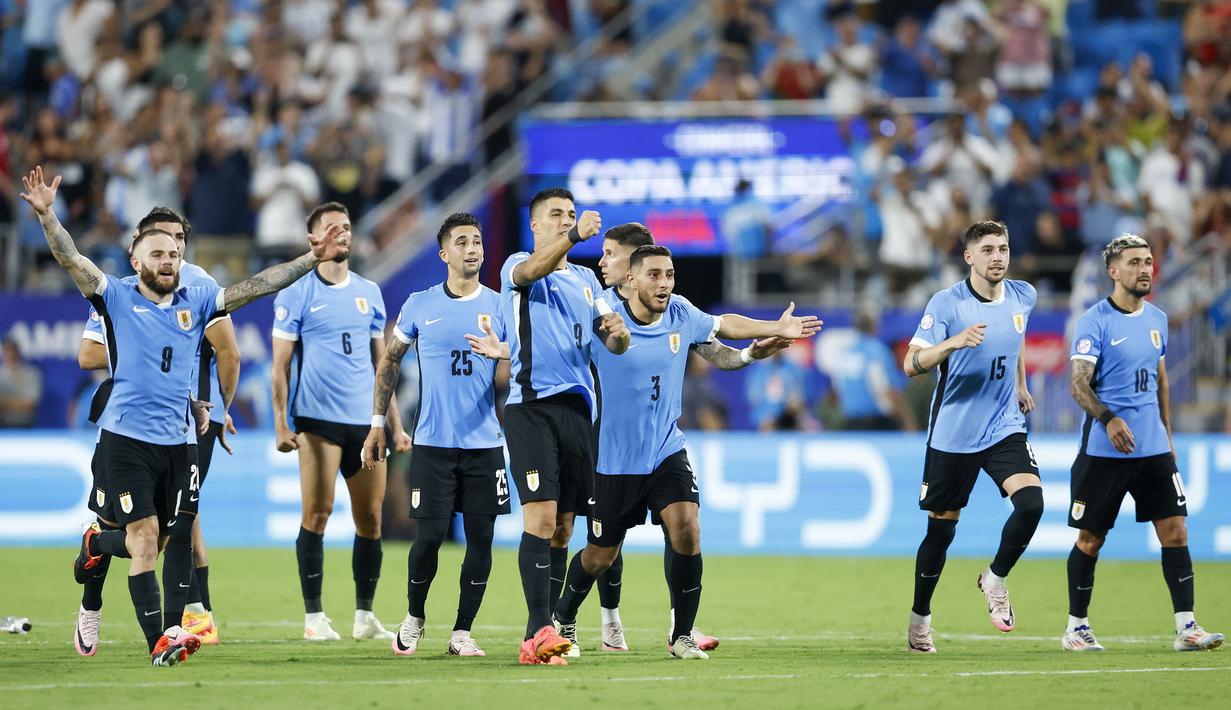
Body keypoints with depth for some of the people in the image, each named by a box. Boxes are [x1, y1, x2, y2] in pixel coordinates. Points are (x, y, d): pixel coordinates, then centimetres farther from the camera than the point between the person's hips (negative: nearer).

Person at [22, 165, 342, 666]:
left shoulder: (195, 303, 10)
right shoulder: (118, 299, -1)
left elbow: (254, 287, 10)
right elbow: (71, 260, -12)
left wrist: (311, 260, 5)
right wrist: (46, 214, -27)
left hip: (176, 439, 5)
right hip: (127, 438, -5)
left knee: (165, 539, 10)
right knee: (144, 536, -10)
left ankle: (97, 543, 41)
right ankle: (159, 642, -11)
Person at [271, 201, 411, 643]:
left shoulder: (369, 293, 14)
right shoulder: (297, 293, 1)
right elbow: (280, 365, 0)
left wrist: (395, 424, 14)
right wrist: (281, 426, -8)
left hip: (366, 422, 4)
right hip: (318, 420, -4)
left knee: (370, 519, 3)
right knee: (317, 514, -6)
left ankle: (365, 616, 12)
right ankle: (313, 617, -1)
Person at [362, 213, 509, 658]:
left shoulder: (499, 307, 4)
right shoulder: (420, 306, 3)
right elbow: (389, 362, 14)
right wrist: (378, 424, 10)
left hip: (485, 444, 1)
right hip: (433, 442, -1)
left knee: (480, 539, -1)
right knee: (430, 535, -5)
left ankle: (462, 632, 8)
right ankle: (414, 617, 18)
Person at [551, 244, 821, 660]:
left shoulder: (681, 315, -2)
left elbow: (722, 325, 19)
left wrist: (776, 329, 20)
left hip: (667, 451, 3)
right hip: (616, 459, -3)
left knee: (686, 531, -19)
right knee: (600, 556, 7)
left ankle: (682, 637, -7)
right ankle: (564, 617, 38)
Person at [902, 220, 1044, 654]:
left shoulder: (1023, 296, 2)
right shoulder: (947, 304, -14)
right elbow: (911, 365, -22)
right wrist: (954, 342, -37)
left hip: (1005, 429, 3)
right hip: (952, 435, -3)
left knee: (1031, 502, -20)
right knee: (941, 529, 5)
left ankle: (995, 579, 5)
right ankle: (920, 619, 24)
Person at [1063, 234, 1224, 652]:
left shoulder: (1157, 319, 11)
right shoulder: (1095, 322, -9)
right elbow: (1078, 384, -15)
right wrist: (1109, 419, -30)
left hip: (1153, 449, 5)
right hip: (1103, 452, -5)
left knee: (1175, 531, -4)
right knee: (1091, 539, 3)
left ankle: (1186, 627, -4)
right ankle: (1076, 628, 16)